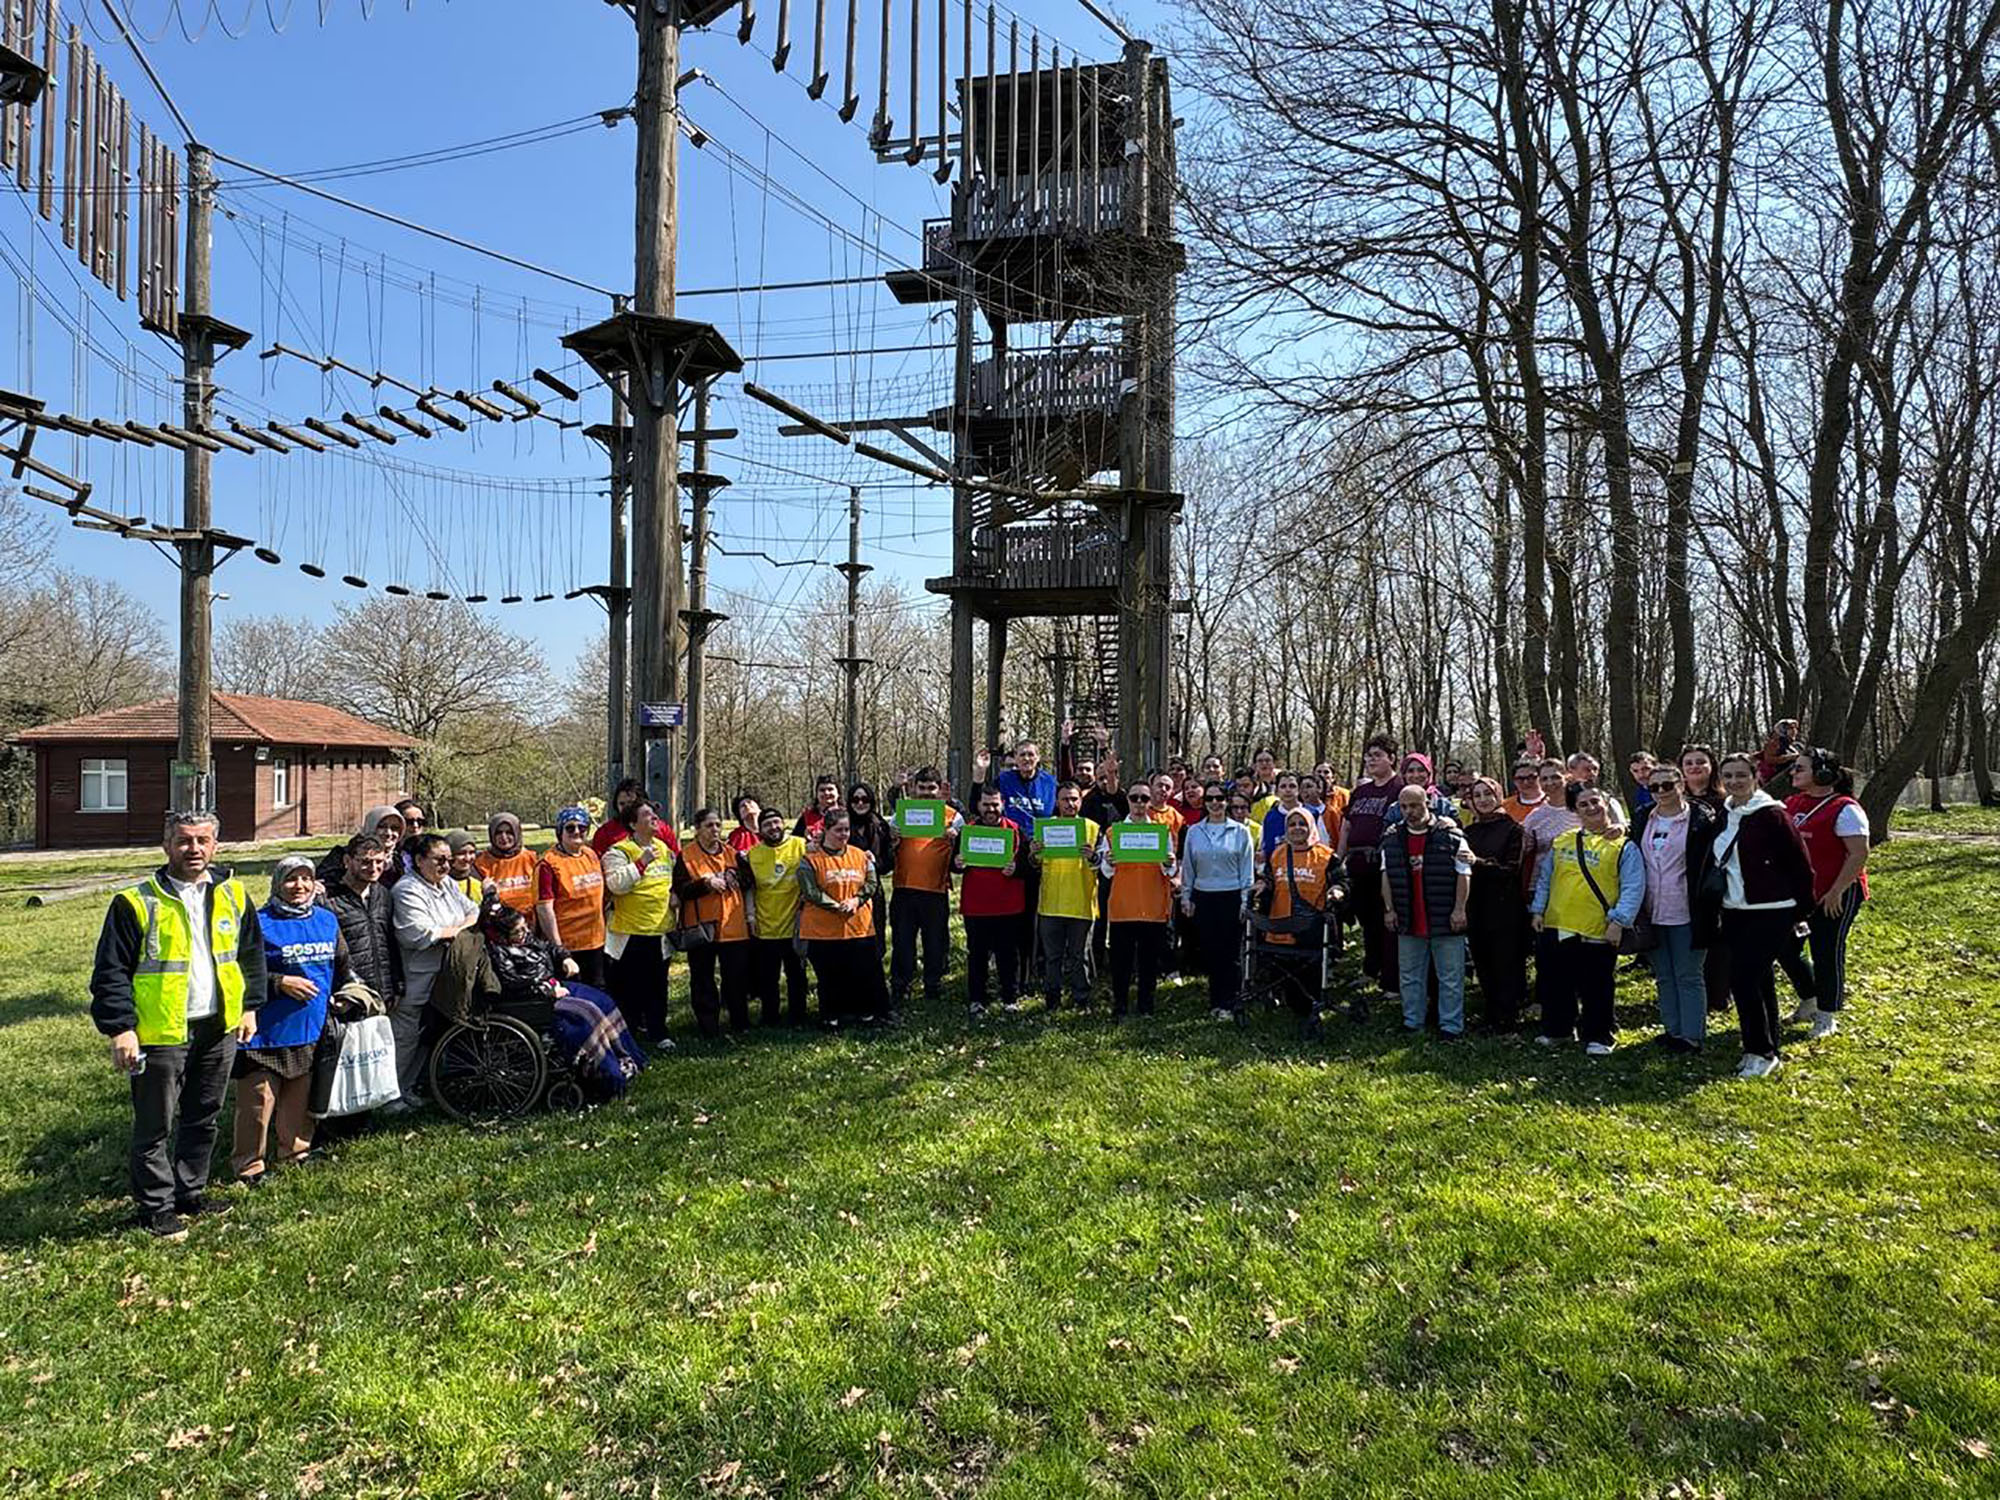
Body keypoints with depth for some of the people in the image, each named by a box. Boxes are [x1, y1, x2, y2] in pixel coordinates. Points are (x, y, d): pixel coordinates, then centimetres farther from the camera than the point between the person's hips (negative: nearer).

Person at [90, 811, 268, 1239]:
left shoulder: (233, 895, 5)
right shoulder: (136, 903, -9)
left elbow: (251, 955, 16)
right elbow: (110, 972, -8)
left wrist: (249, 1006, 12)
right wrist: (121, 1028, -13)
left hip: (219, 1028, 5)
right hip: (160, 1033, -4)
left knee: (204, 1119, 17)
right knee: (155, 1127, 5)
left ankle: (191, 1192, 32)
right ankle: (156, 1207, 20)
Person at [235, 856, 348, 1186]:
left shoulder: (327, 920, 9)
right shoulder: (259, 923, -9)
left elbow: (342, 967, 22)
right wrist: (281, 983, -18)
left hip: (313, 1031, 6)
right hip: (268, 1031, -5)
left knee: (301, 1098, 15)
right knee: (259, 1100, -3)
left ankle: (294, 1153, 31)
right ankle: (249, 1165, 10)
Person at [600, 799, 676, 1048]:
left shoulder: (664, 848, 13)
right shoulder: (619, 851, -9)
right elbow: (616, 884, -23)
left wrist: (674, 896, 12)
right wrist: (642, 862, -23)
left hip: (660, 930, 6)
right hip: (630, 932, -6)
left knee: (658, 985, 10)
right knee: (629, 988, 2)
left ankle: (657, 1032, 20)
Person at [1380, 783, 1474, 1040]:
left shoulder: (1450, 834, -6)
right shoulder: (1392, 837, 6)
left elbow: (1463, 874, -5)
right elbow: (1386, 876, 11)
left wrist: (1459, 909, -10)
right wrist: (1389, 909, 5)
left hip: (1445, 921, -4)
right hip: (1408, 921, 4)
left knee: (1450, 977, 3)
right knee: (1409, 975, 12)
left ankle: (1451, 1025, 12)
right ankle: (1412, 1022, 23)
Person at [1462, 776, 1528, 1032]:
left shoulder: (1512, 829, -4)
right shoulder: (1469, 832, 12)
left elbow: (1511, 869, -13)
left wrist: (1478, 862, -24)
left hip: (1505, 907, -5)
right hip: (1476, 907, 5)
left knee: (1506, 964, -1)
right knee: (1483, 965, 10)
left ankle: (1508, 1019, 7)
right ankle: (1492, 1017, 20)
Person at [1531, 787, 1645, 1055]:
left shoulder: (1624, 847, -3)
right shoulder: (1562, 842, 12)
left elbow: (1633, 888, -8)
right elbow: (1544, 879, 17)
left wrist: (1618, 921, -16)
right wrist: (1538, 910, 9)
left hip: (1597, 933, -5)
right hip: (1555, 927, 5)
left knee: (1596, 991, 4)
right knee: (1555, 985, 14)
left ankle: (1599, 1037, 20)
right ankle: (1557, 1029, 30)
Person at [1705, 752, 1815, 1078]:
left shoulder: (1771, 815, -12)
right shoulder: (1723, 816, 9)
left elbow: (1800, 863, -9)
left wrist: (1799, 910, -5)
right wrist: (1715, 903, 16)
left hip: (1770, 913, -7)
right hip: (1734, 913, 7)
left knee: (1743, 979, -12)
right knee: (1759, 982, 14)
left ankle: (1761, 1052, 1)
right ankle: (1768, 1052, 23)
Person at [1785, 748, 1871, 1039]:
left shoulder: (1844, 809, -14)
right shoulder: (1792, 803, 8)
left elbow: (1860, 854, -18)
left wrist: (1837, 892, -20)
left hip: (1836, 896, -7)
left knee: (1828, 952, 2)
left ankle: (1827, 1015, 17)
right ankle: (1810, 1000, 31)